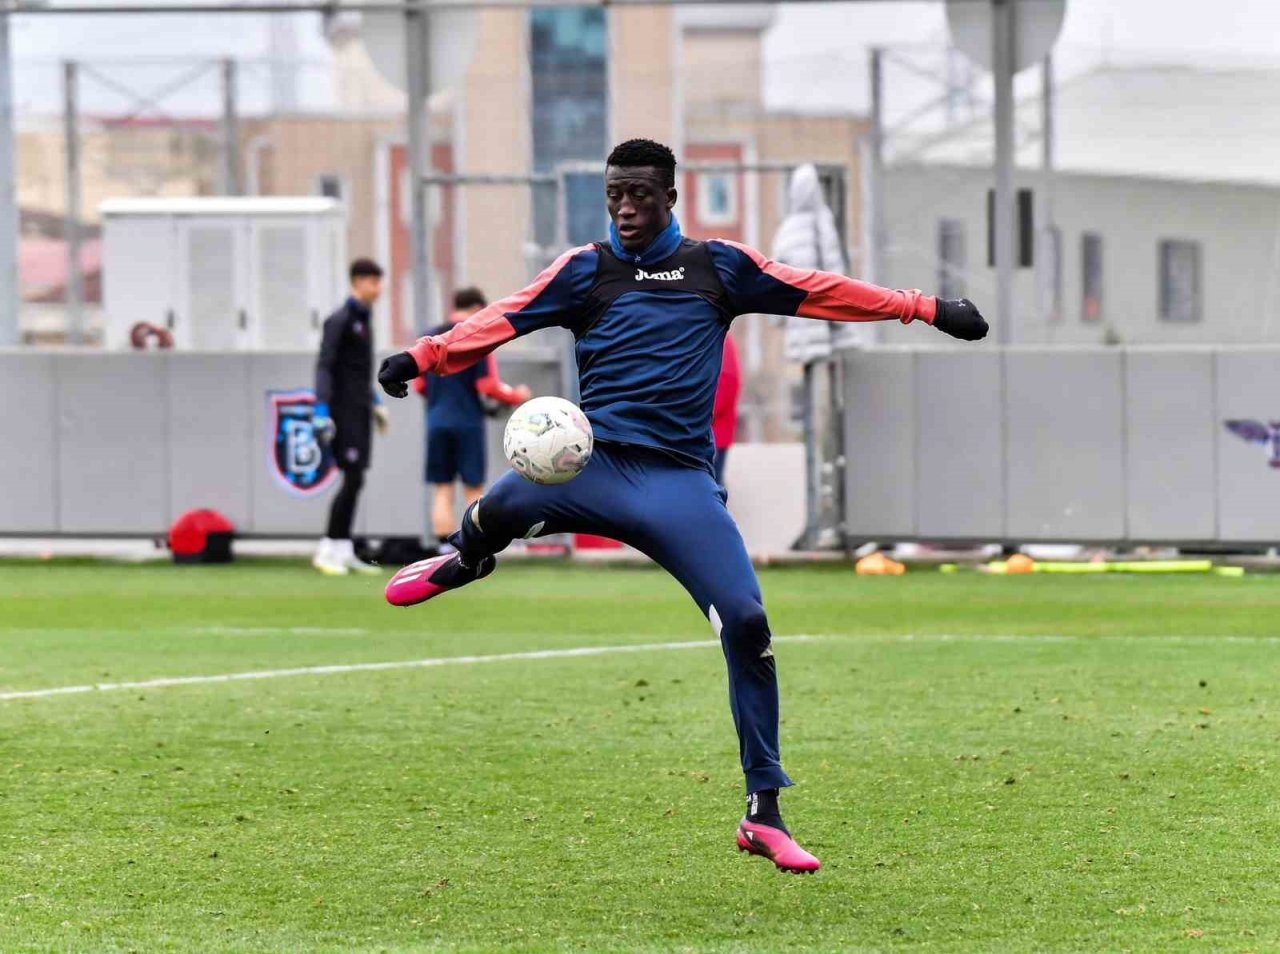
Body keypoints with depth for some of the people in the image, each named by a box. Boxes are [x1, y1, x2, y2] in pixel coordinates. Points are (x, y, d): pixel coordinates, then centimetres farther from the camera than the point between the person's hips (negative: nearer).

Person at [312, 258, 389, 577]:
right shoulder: (340, 320, -11)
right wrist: (322, 410, -23)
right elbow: (324, 366, -16)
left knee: (354, 482, 8)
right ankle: (328, 550, -9)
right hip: (344, 410, -9)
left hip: (360, 409, 9)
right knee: (352, 479, -12)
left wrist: (375, 401, 27)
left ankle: (344, 552, 11)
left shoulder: (364, 318, 15)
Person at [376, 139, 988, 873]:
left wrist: (925, 310, 17)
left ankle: (764, 812, 0)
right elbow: (505, 319, -1)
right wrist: (424, 357, -17)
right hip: (595, 463, -1)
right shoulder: (587, 270, 12)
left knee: (747, 624, -13)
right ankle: (464, 561, 8)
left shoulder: (720, 267, 15)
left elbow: (819, 292, 18)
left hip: (680, 481, 1)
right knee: (504, 506, -33)